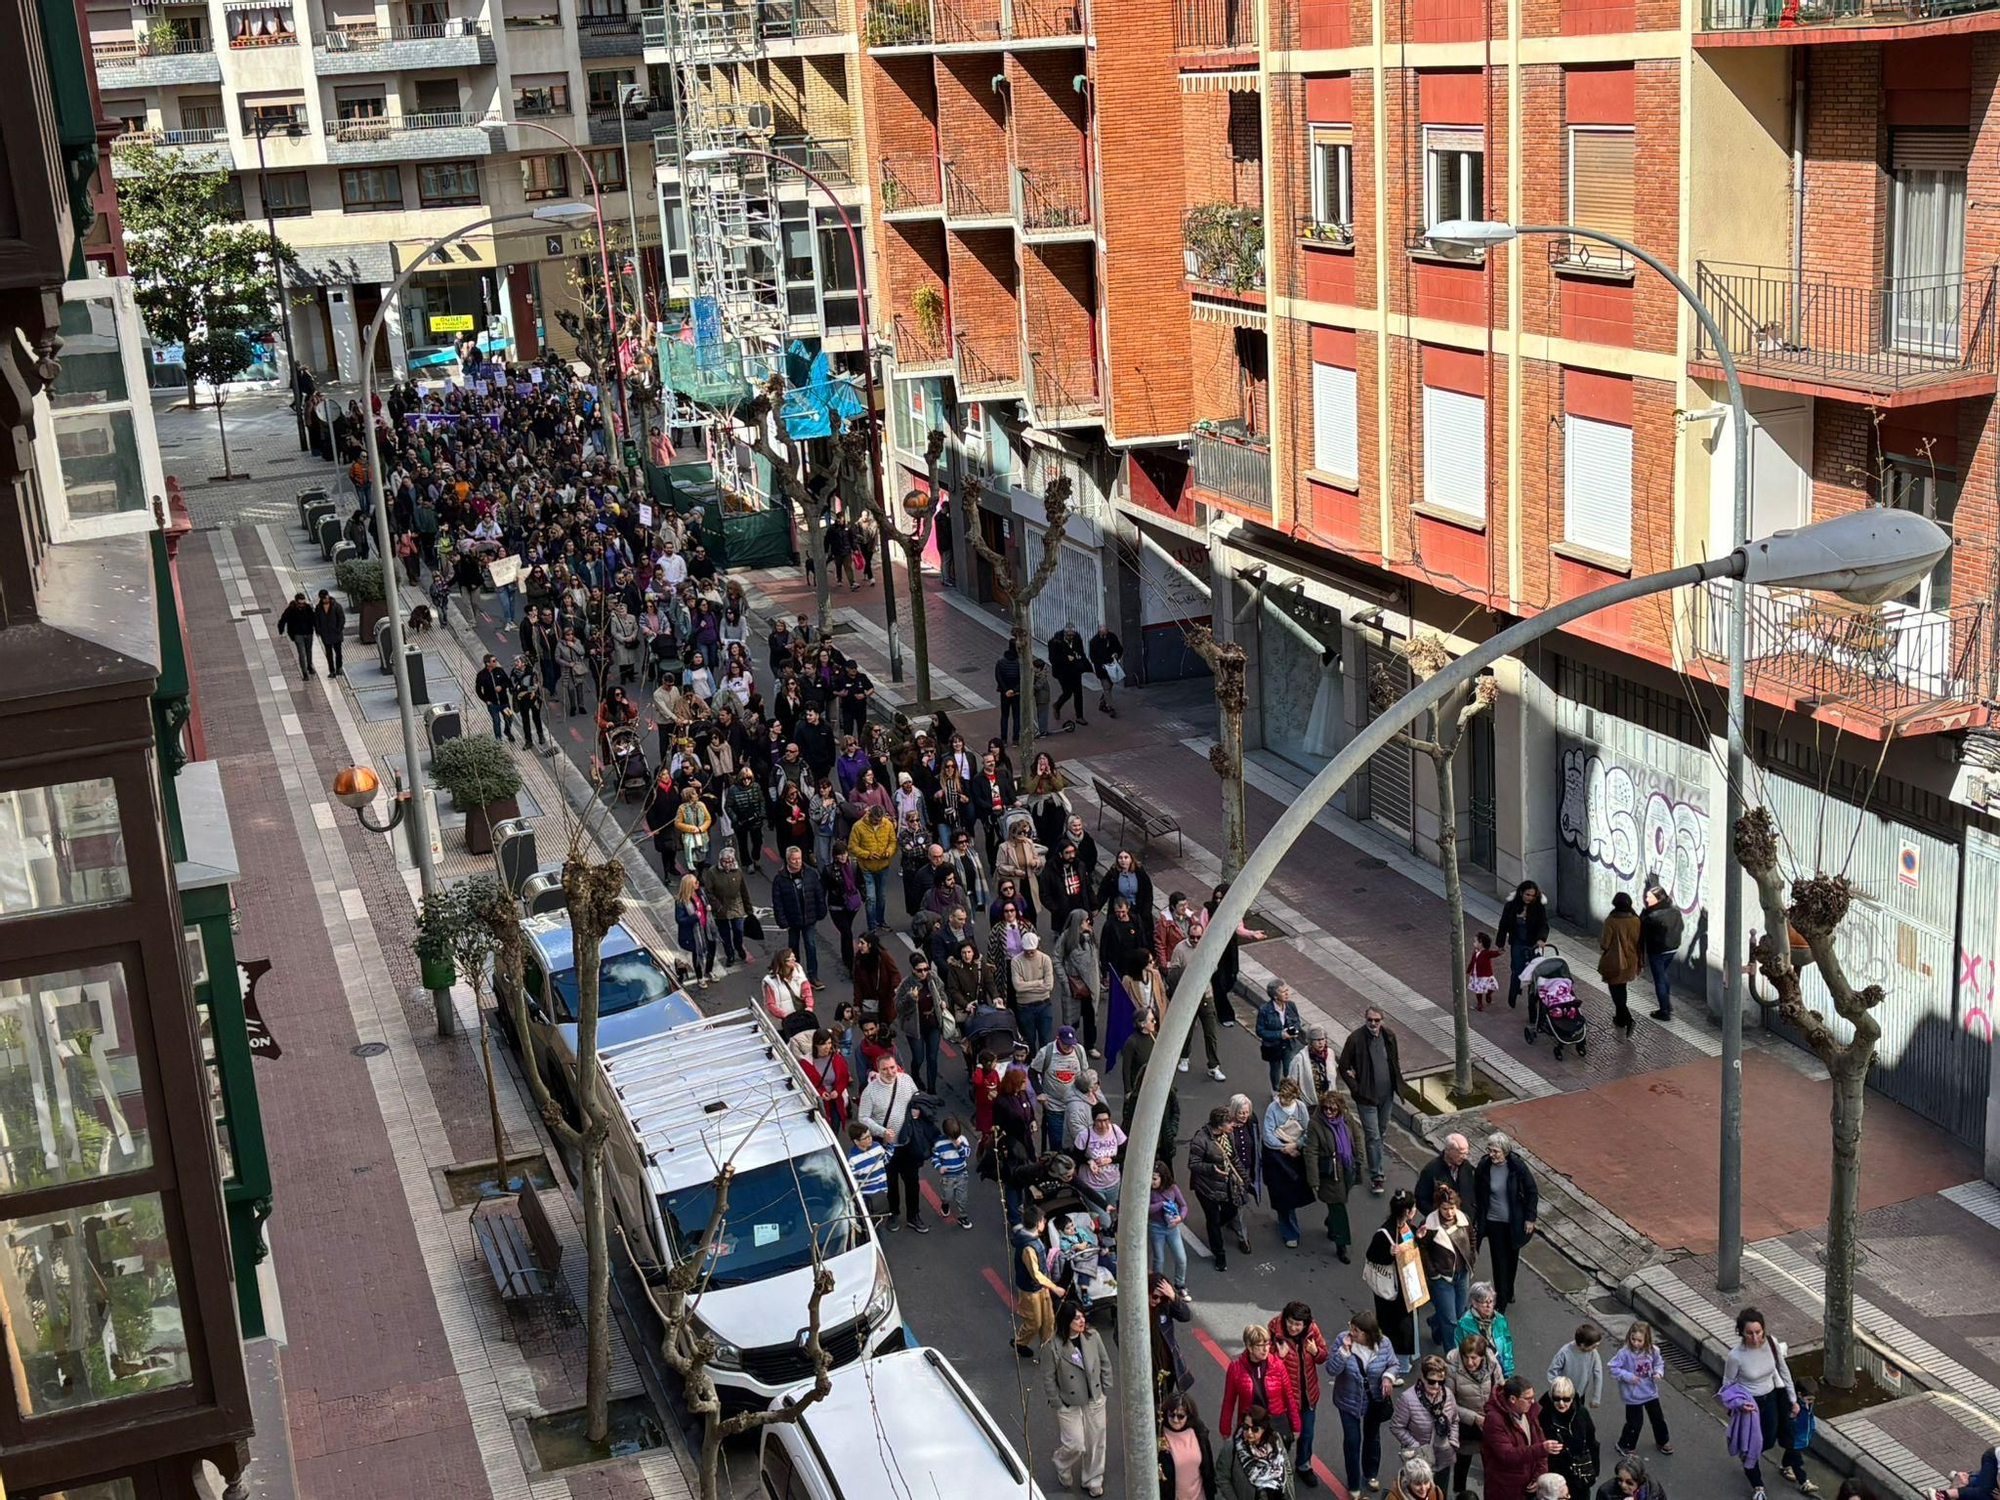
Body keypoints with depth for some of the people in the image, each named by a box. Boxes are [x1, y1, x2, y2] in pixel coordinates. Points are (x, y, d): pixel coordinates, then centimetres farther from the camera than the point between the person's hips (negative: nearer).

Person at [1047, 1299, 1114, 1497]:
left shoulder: (1092, 1337, -11)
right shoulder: (1055, 1346, -20)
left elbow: (1105, 1364, 2)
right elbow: (1050, 1377, -10)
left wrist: (1106, 1390, 4)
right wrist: (1057, 1403, -8)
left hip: (1095, 1401, 3)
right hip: (1070, 1404, -3)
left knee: (1096, 1443, 13)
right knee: (1075, 1445, 0)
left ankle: (1093, 1481, 34)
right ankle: (1061, 1464, 34)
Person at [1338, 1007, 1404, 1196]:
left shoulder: (1389, 1036, -2)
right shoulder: (1355, 1039, -17)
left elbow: (1395, 1060, 15)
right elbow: (1343, 1067, -10)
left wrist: (1397, 1083, 6)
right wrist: (1356, 1088, -13)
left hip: (1386, 1094, 5)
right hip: (1366, 1096, -5)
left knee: (1381, 1131, 19)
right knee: (1373, 1136, -5)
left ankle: (1375, 1165, 38)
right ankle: (1375, 1176, 0)